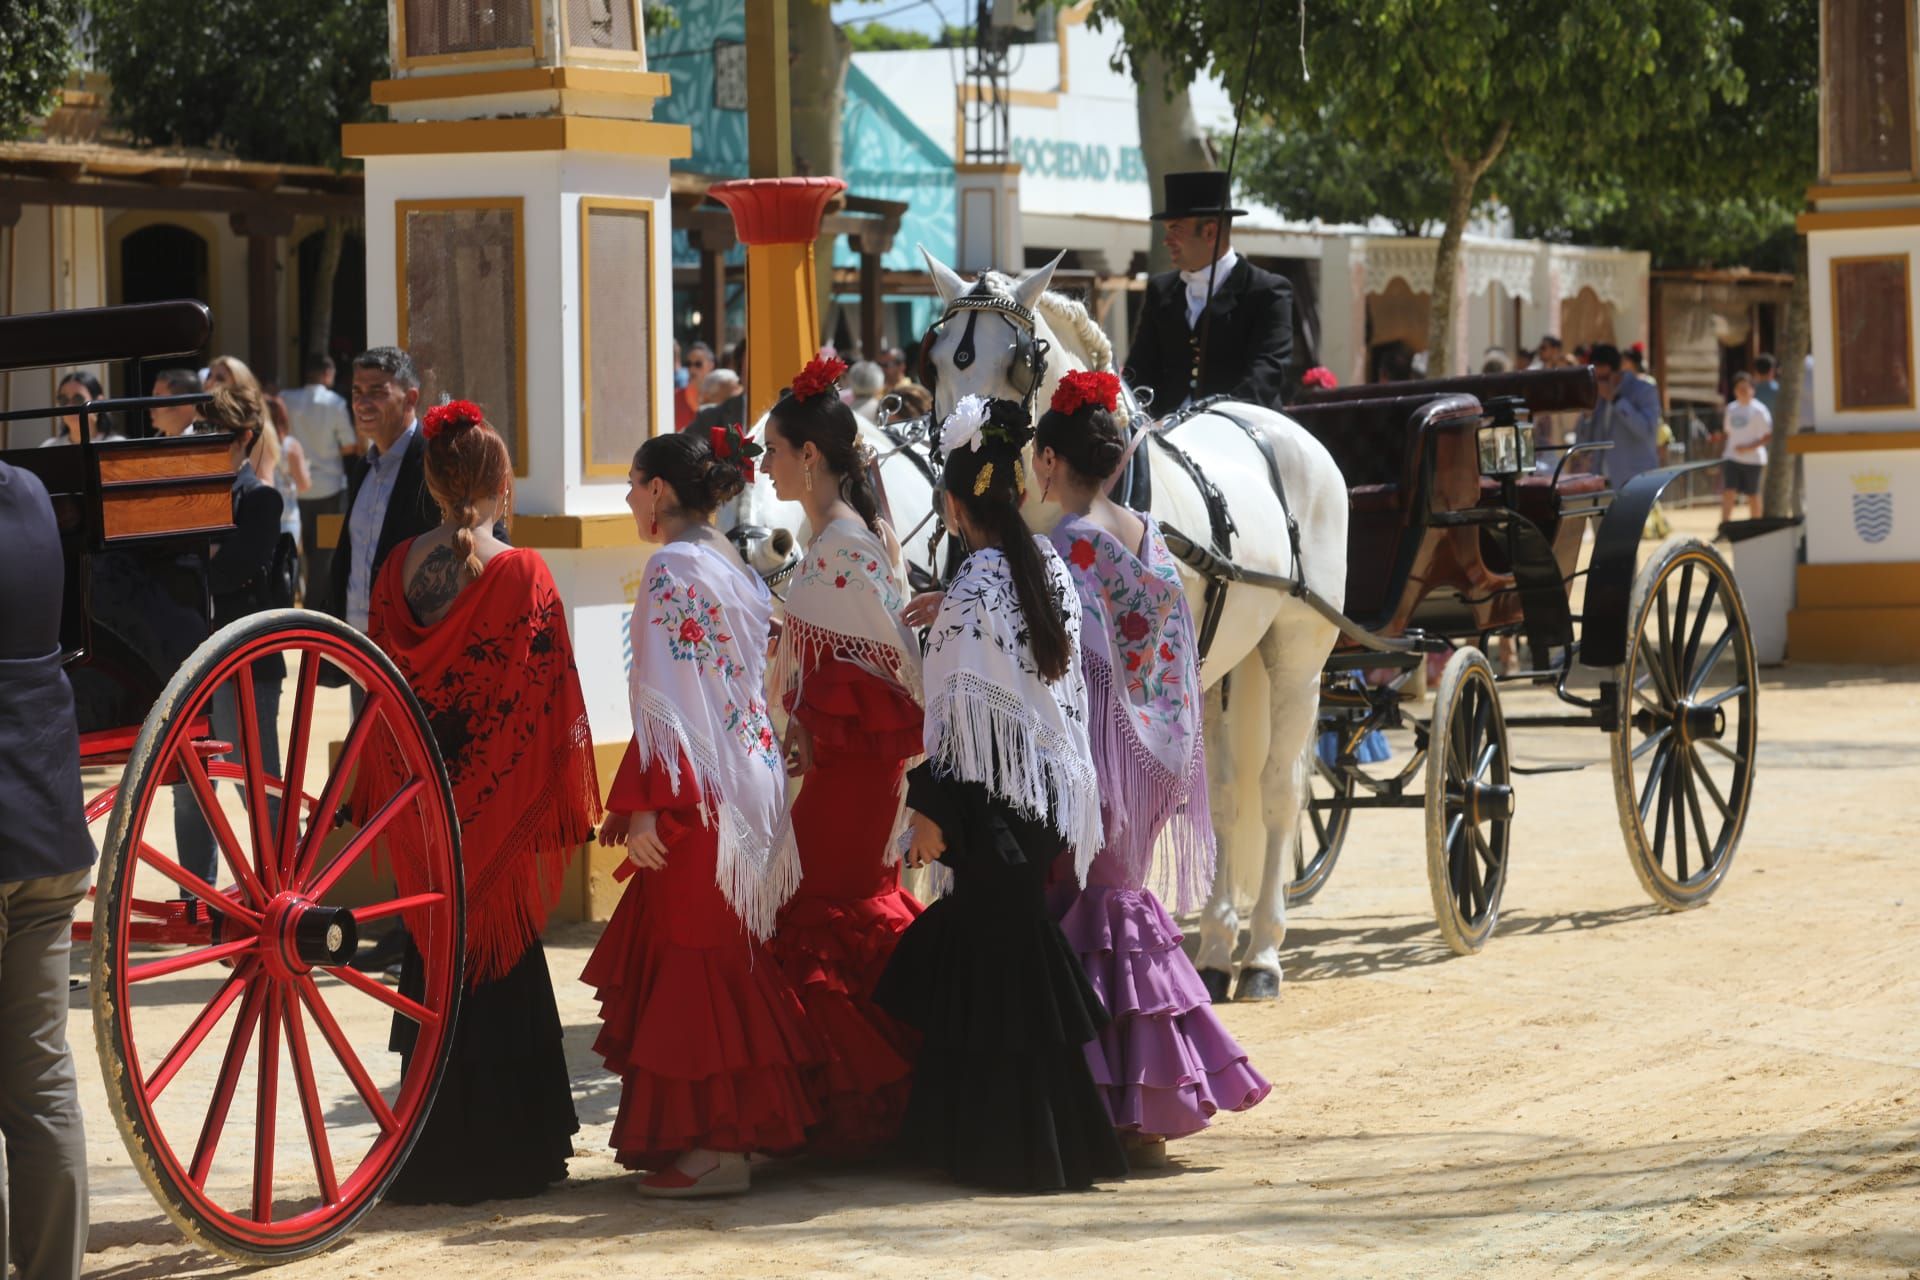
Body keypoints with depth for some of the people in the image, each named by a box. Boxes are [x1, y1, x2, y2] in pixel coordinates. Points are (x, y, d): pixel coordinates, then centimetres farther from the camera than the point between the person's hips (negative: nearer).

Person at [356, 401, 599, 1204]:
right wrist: (565, 807, -4)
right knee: (499, 964, 6)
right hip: (498, 806, -4)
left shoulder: (400, 568, 0)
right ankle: (500, 1155, 9)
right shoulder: (522, 575, -11)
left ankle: (433, 1160, 18)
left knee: (433, 963, 14)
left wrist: (383, 798, 13)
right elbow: (550, 701, -11)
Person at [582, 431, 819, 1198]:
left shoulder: (673, 568, -12)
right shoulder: (736, 568, 14)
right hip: (748, 783, 9)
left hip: (698, 790, -9)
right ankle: (739, 1126, 18)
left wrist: (644, 805, -20)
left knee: (693, 958, -4)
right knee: (730, 957, 13)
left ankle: (713, 1146, -3)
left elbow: (668, 698, -19)